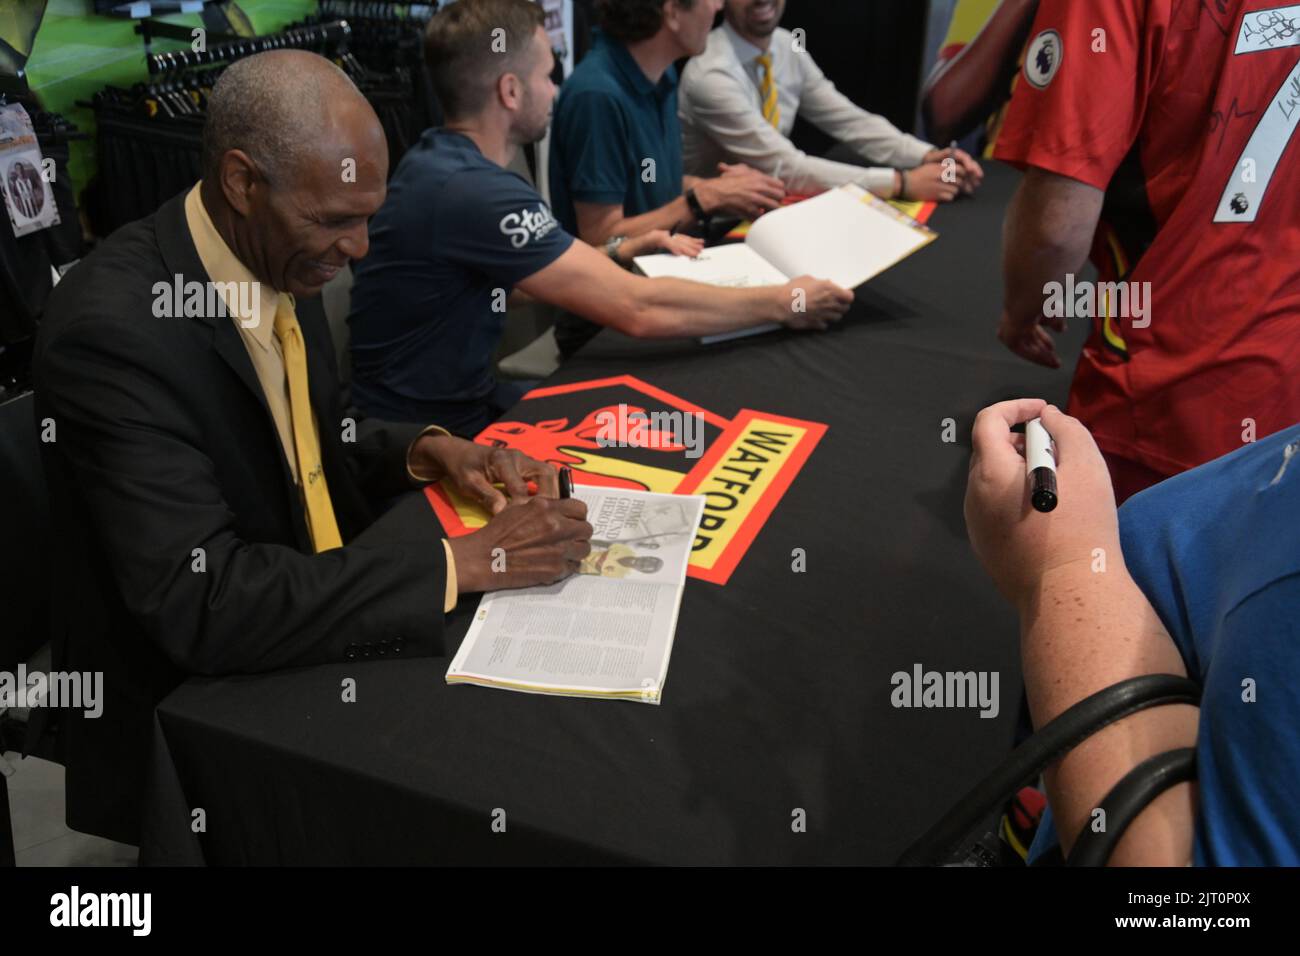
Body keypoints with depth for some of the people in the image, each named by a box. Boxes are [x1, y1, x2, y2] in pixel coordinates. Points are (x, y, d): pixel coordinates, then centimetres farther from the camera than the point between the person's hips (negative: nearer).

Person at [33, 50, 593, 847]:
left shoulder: (279, 259, -1)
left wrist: (423, 452, -6)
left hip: (314, 626, 7)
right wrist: (462, 561, -29)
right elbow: (199, 602, -31)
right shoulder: (114, 326, -26)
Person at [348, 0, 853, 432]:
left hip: (453, 404, 8)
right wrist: (785, 302, -16)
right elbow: (638, 310, -27)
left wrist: (616, 255, 3)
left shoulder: (440, 160, 3)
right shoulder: (473, 192, -27)